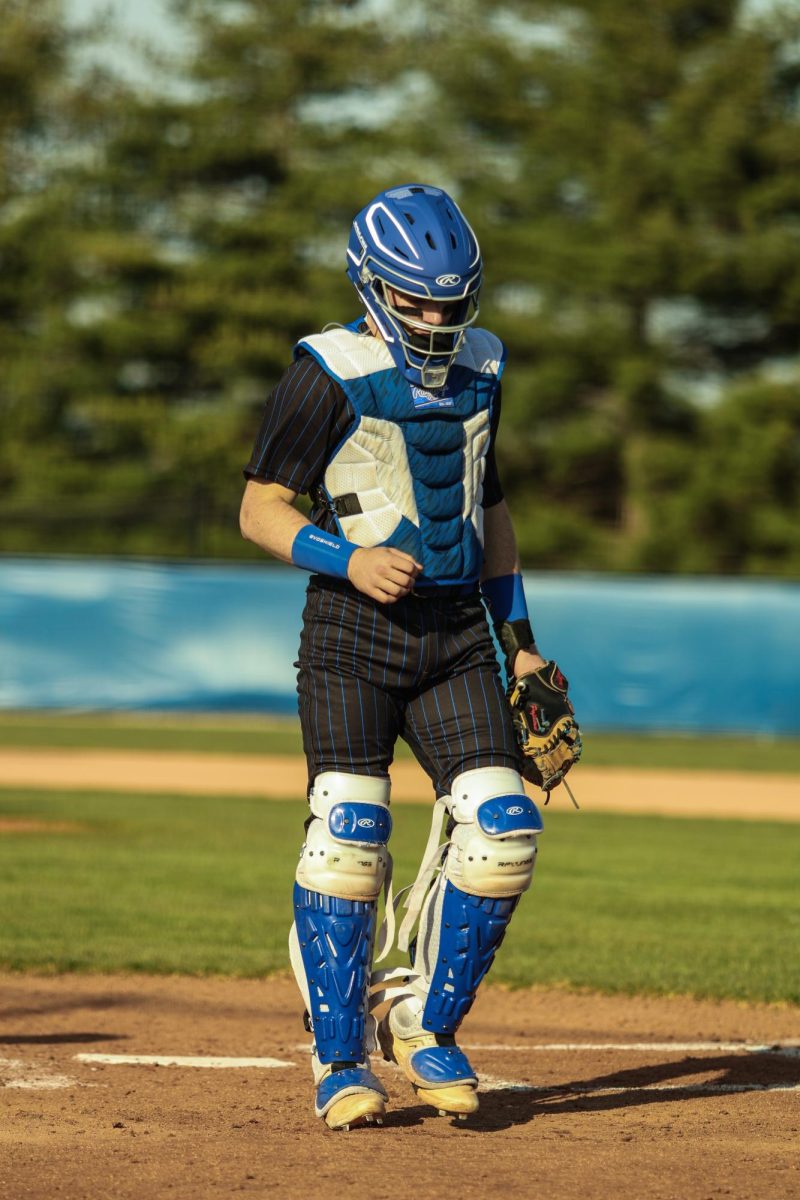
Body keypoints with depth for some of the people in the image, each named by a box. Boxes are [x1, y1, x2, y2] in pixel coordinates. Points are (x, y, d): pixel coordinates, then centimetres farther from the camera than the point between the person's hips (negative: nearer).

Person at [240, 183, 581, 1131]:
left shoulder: (477, 370, 11)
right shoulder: (329, 376, -7)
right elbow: (260, 510, -6)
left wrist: (520, 644, 19)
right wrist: (350, 559, -22)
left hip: (456, 632, 5)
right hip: (352, 631, -5)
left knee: (502, 833, -7)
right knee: (347, 839, -12)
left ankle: (425, 1022, 12)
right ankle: (340, 1059, 2)